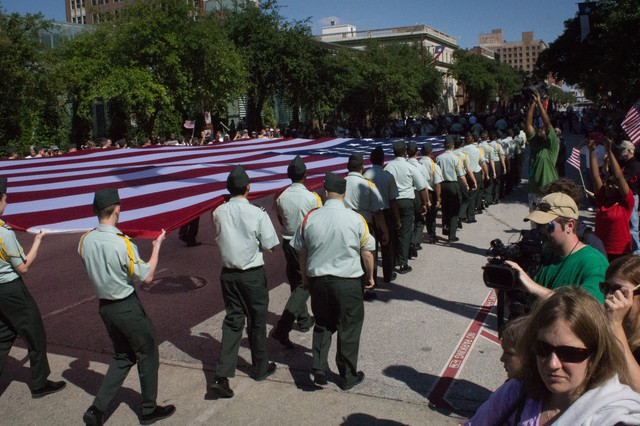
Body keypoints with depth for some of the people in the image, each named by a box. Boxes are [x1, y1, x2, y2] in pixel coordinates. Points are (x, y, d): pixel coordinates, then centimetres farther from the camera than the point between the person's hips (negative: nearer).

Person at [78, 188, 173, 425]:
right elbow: (147, 277, -16)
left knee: (122, 357, 22)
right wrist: (157, 246, -6)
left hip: (104, 306, 6)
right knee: (147, 354, 14)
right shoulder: (122, 243, -25)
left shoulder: (86, 241, -6)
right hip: (127, 308, -6)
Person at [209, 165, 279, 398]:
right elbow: (269, 246, -11)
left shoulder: (219, 213, -6)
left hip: (228, 273, 3)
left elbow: (219, 238, 7)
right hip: (253, 274, -3)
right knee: (257, 321, 14)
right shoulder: (257, 214, -17)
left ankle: (222, 376, 2)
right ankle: (261, 368, 31)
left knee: (232, 320, 11)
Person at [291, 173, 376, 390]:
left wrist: (305, 277, 20)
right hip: (348, 282, -2)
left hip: (317, 280, 3)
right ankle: (348, 376, 24)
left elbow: (302, 252, 4)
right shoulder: (356, 219, -11)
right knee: (349, 328, 13)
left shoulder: (310, 218, -5)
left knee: (322, 324, 21)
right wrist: (370, 276, 13)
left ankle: (319, 369, 16)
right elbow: (367, 253, -4)